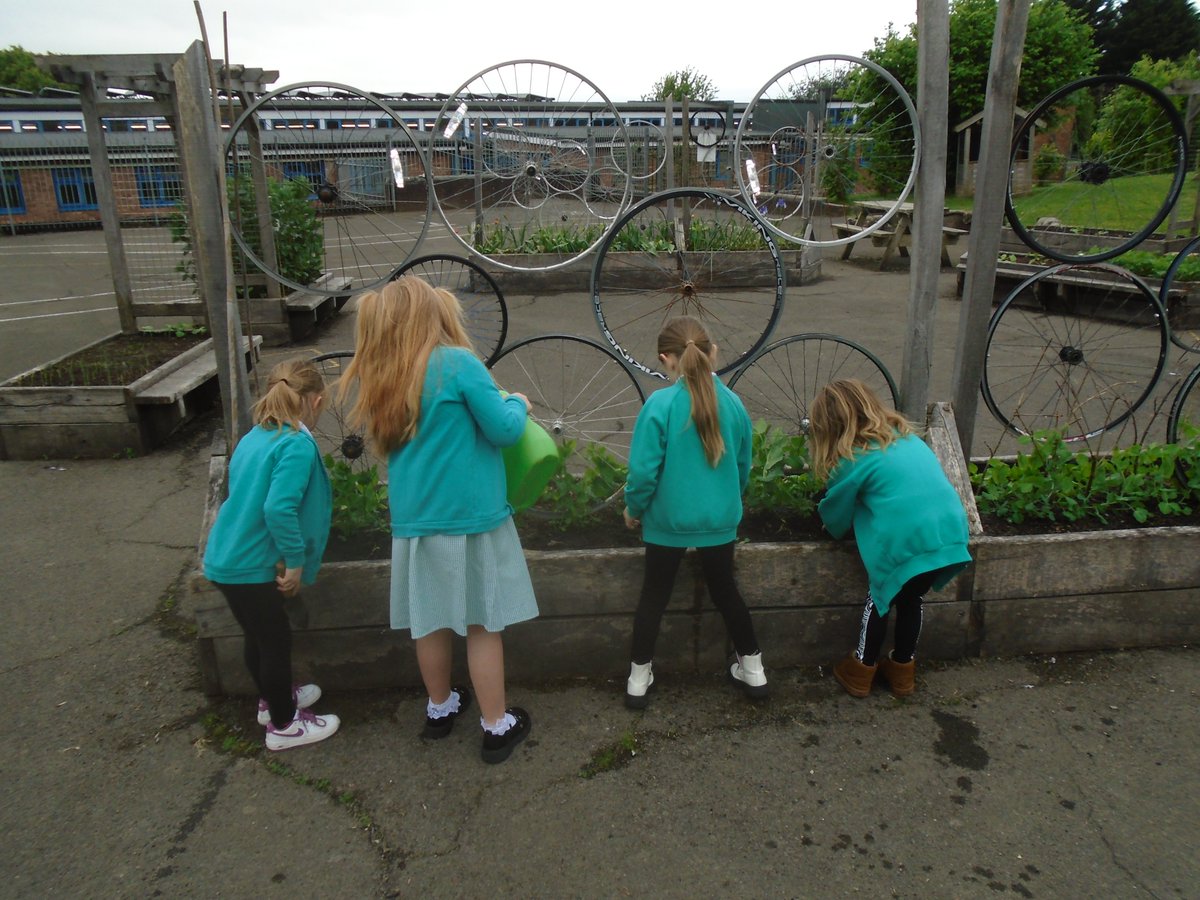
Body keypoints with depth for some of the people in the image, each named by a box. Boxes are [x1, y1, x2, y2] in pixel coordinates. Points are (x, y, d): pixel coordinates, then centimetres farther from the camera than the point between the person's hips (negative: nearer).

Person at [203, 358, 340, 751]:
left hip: (228, 557, 9)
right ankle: (284, 725, 25)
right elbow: (279, 508, -31)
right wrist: (295, 561, -19)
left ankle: (273, 699, 45)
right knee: (277, 640, 8)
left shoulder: (255, 437, 8)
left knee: (259, 635, 25)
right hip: (248, 566, -9)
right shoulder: (298, 445, -20)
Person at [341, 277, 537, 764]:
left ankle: (440, 709, 36)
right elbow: (504, 430, -13)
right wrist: (517, 403, 7)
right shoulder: (457, 363, -13)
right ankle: (497, 726, 17)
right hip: (471, 516, -6)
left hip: (413, 518, 6)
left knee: (430, 619, 18)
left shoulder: (382, 380, 6)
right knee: (483, 622, 5)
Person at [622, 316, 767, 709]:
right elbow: (743, 467, 6)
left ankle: (639, 677, 25)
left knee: (654, 596, 14)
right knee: (725, 591, 21)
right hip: (719, 520, 3)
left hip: (668, 520, -3)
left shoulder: (659, 404, -19)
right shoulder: (733, 403, -6)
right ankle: (752, 668, 32)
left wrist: (633, 509, 1)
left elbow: (643, 470, -17)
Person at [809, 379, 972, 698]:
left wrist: (835, 529, 32)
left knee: (879, 600, 18)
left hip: (906, 543, -6)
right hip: (950, 535, 6)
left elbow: (836, 515, 9)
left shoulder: (853, 459, -3)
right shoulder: (907, 437, 16)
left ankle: (861, 670, 31)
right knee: (910, 599, 26)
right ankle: (902, 669, 39)